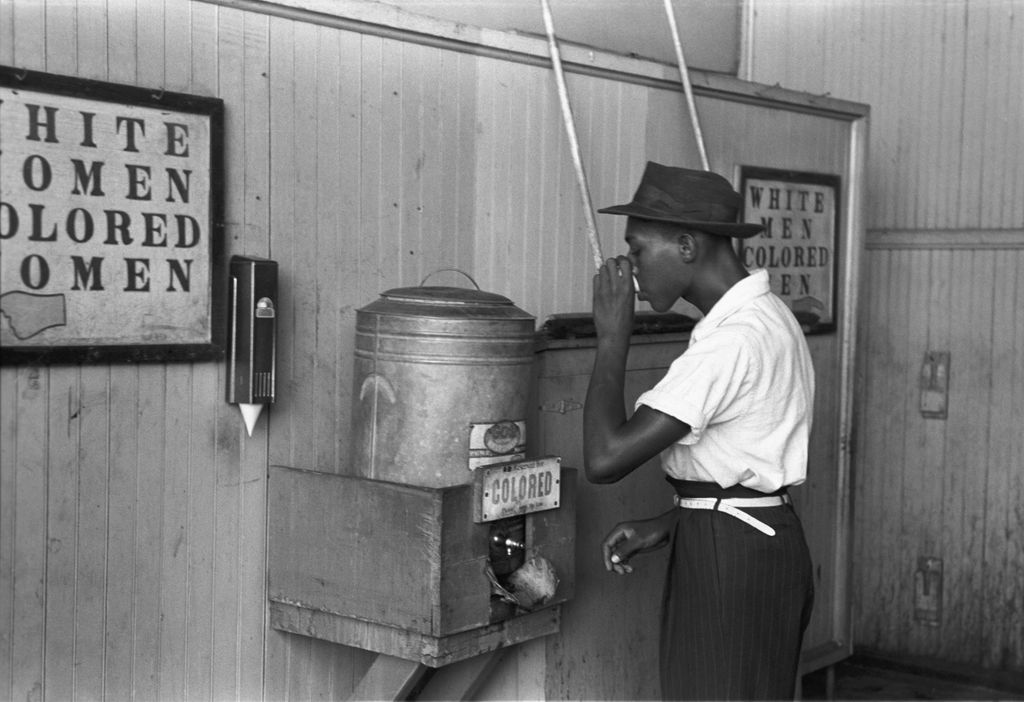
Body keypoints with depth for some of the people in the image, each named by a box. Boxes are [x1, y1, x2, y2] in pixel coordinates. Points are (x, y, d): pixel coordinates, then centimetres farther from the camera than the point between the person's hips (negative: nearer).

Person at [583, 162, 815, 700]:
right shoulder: (761, 315, 10)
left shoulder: (734, 340, -23)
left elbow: (604, 459, -26)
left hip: (730, 560, -10)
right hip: (755, 543, 10)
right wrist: (666, 525, 7)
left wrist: (612, 335, -17)